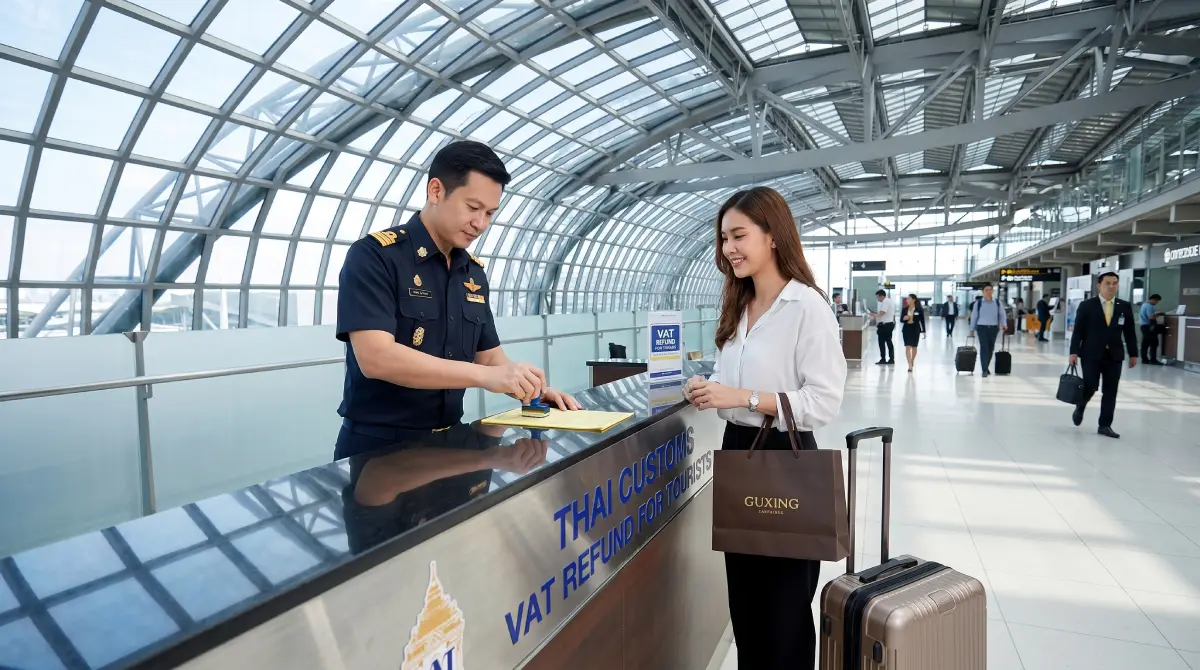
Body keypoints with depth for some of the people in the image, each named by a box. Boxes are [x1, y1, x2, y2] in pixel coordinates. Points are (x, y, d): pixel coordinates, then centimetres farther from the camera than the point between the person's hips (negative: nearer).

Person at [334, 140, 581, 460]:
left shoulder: (474, 273, 9)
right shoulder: (374, 255, -12)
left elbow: (489, 356, 14)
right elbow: (376, 358, -23)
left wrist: (533, 388, -5)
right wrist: (485, 376, -28)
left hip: (448, 441, 6)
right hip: (378, 445, -6)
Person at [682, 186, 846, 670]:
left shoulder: (807, 307, -15)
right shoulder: (738, 307, 10)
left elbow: (826, 401, -20)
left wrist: (743, 398, -24)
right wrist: (710, 391, -2)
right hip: (737, 452, 8)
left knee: (783, 606, 9)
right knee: (743, 598, 19)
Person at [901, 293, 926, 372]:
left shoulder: (919, 309, -6)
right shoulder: (905, 309, 1)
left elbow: (922, 321, -2)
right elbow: (901, 319, 6)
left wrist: (923, 331, -2)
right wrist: (904, 318, -18)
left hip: (915, 330, -1)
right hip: (906, 329, 1)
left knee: (914, 347, 15)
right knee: (907, 347, -8)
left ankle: (912, 361, 38)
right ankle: (910, 365, -10)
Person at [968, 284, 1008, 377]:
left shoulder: (997, 303, 5)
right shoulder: (978, 302, -1)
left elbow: (1002, 314, 6)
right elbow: (974, 316, 3)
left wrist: (1004, 324, -12)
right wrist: (972, 329, 5)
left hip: (993, 328, 3)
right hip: (982, 328, -3)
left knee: (991, 348, 11)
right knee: (984, 347, -10)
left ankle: (986, 367, 26)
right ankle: (984, 369, -9)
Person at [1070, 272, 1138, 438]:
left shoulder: (1125, 307, 6)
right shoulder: (1086, 305, -2)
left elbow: (1130, 332, 9)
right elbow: (1078, 331, -4)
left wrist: (1133, 354, 8)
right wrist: (1074, 352, -10)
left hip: (1114, 356, 3)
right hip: (1091, 354, -3)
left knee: (1110, 391, 2)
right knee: (1090, 387, -4)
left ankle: (1105, 425, 8)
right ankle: (1080, 407, 27)